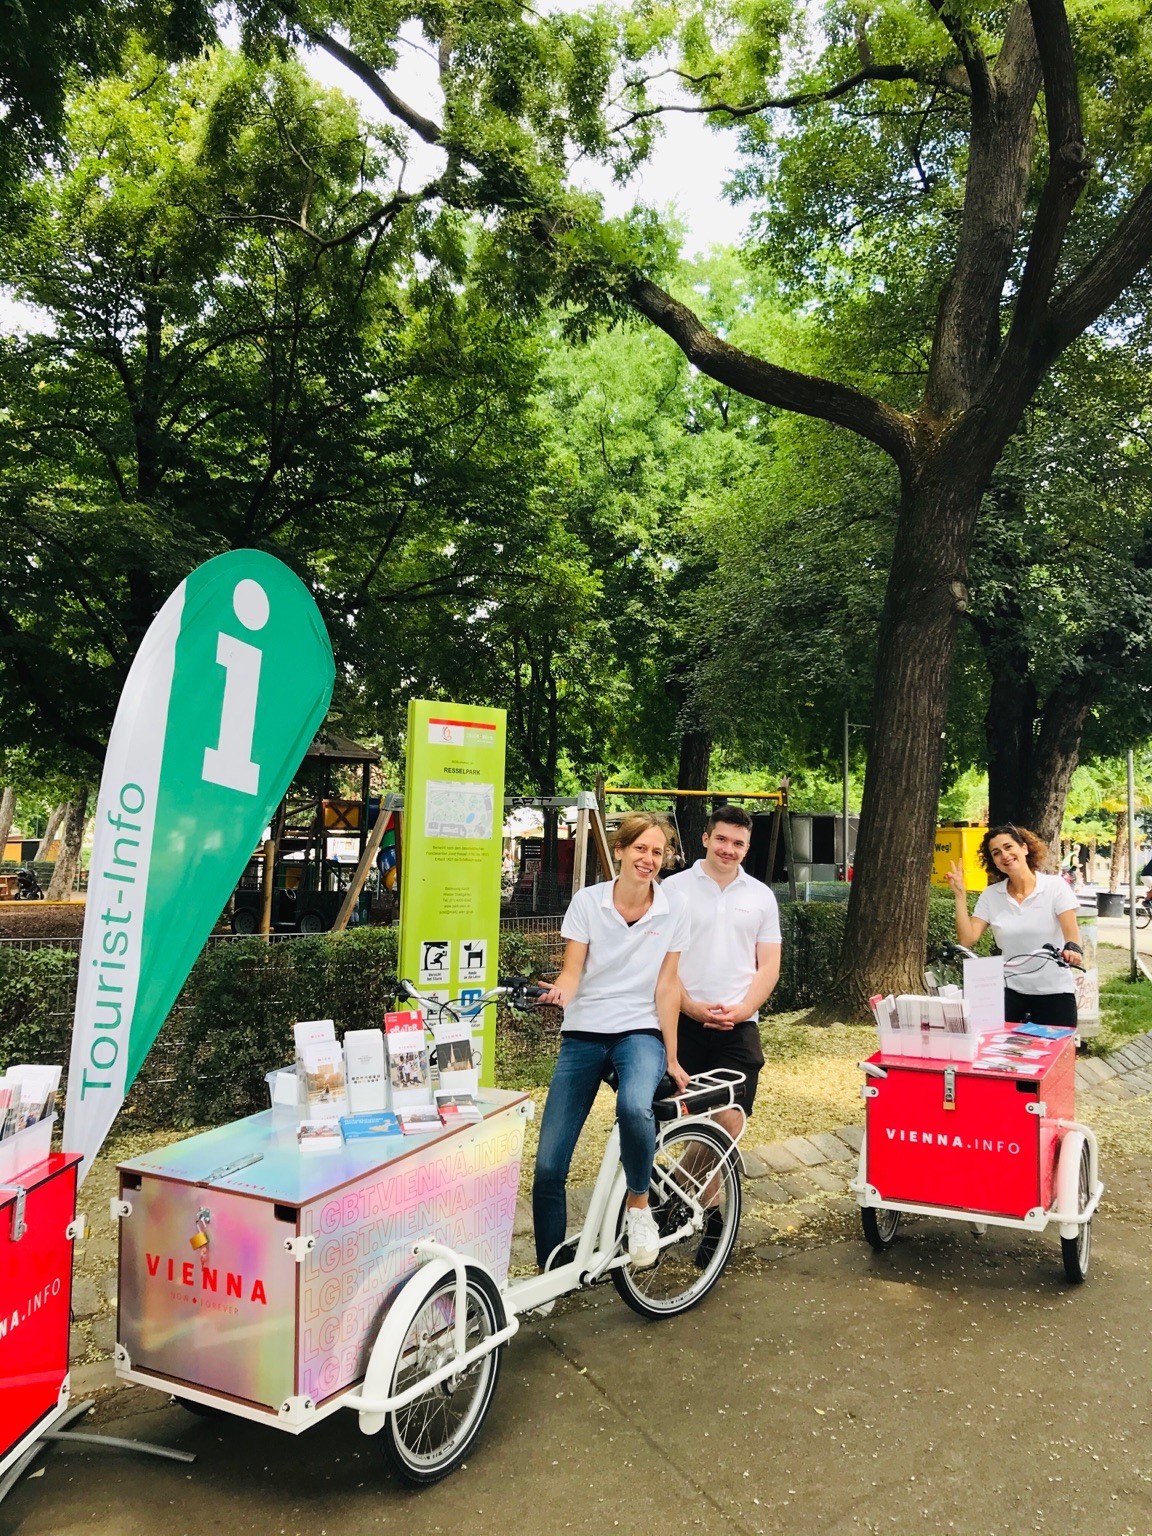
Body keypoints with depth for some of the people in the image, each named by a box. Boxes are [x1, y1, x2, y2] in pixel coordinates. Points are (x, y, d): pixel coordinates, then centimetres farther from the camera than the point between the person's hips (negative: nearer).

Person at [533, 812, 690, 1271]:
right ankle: (550, 1271, 17)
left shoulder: (673, 909, -2)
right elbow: (572, 971, -6)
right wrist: (559, 992, -29)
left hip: (640, 1032, -1)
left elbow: (666, 987, 0)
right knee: (548, 1165, -4)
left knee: (634, 1107, -36)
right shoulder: (587, 900, -4)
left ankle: (639, 1205, -7)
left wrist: (671, 1057, -1)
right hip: (584, 1036, 1)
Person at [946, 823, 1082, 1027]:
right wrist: (960, 896, -10)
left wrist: (1072, 950, -37)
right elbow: (967, 939, -6)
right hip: (1009, 989, 2)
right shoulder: (990, 896, 2)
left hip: (1054, 992, -1)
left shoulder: (1055, 886, -5)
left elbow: (1072, 932, -15)